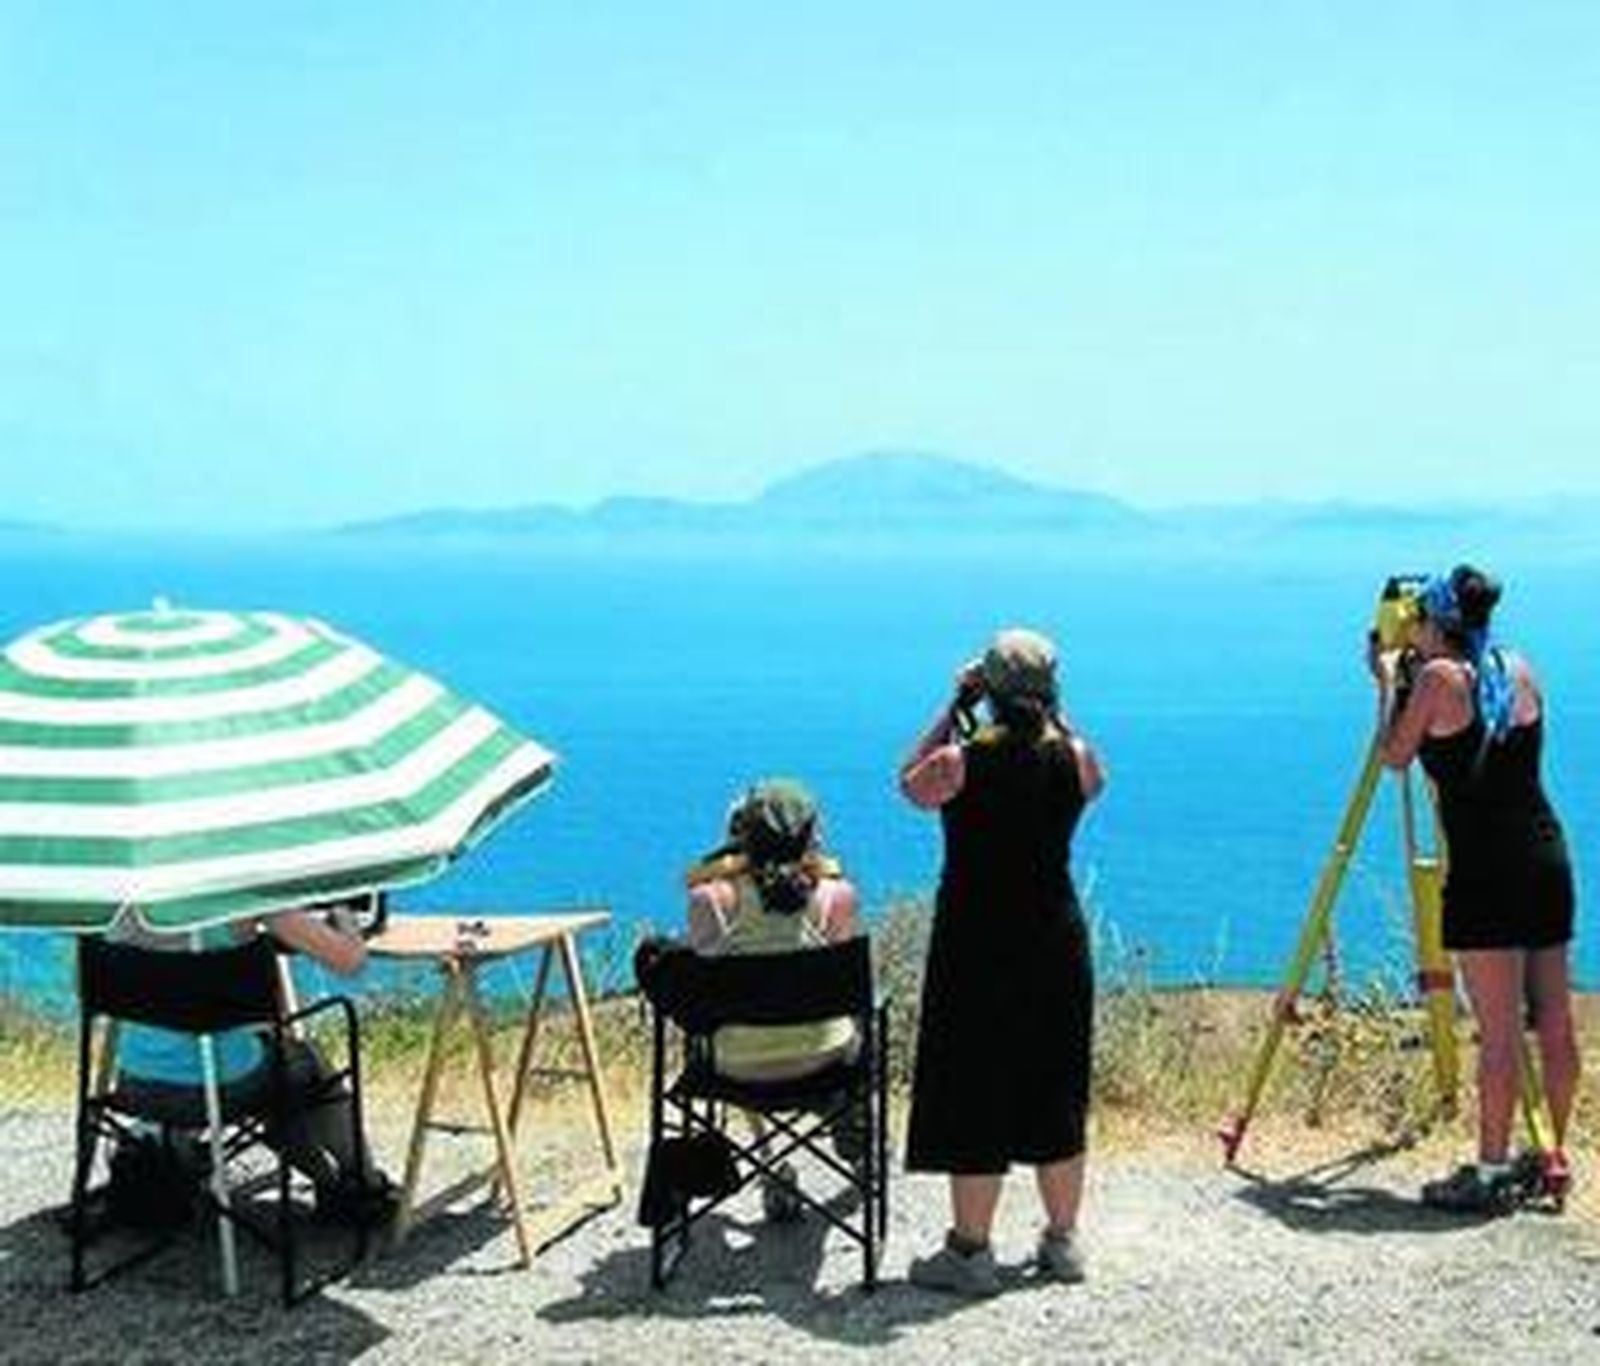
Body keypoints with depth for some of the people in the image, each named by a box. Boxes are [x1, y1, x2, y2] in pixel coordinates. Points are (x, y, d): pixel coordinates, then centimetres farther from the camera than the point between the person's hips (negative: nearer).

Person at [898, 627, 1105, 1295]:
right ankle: (1062, 1241, 25)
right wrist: (1054, 717, 12)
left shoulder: (962, 760, -16)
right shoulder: (1073, 756, -6)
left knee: (973, 1095, 5)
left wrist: (954, 709, 5)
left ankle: (970, 1251, 10)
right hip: (1056, 943, 4)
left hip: (975, 945, -4)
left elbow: (911, 784, 6)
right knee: (1055, 1093, 15)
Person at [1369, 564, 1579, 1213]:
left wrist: (1389, 680, 15)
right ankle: (1551, 1155, 20)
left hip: (1485, 870, -7)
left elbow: (1395, 756, 3)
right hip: (1546, 858, 7)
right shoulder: (1521, 672, 11)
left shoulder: (1437, 678, -7)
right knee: (1553, 1023, 11)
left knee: (1499, 1030, -6)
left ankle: (1491, 1171, -2)